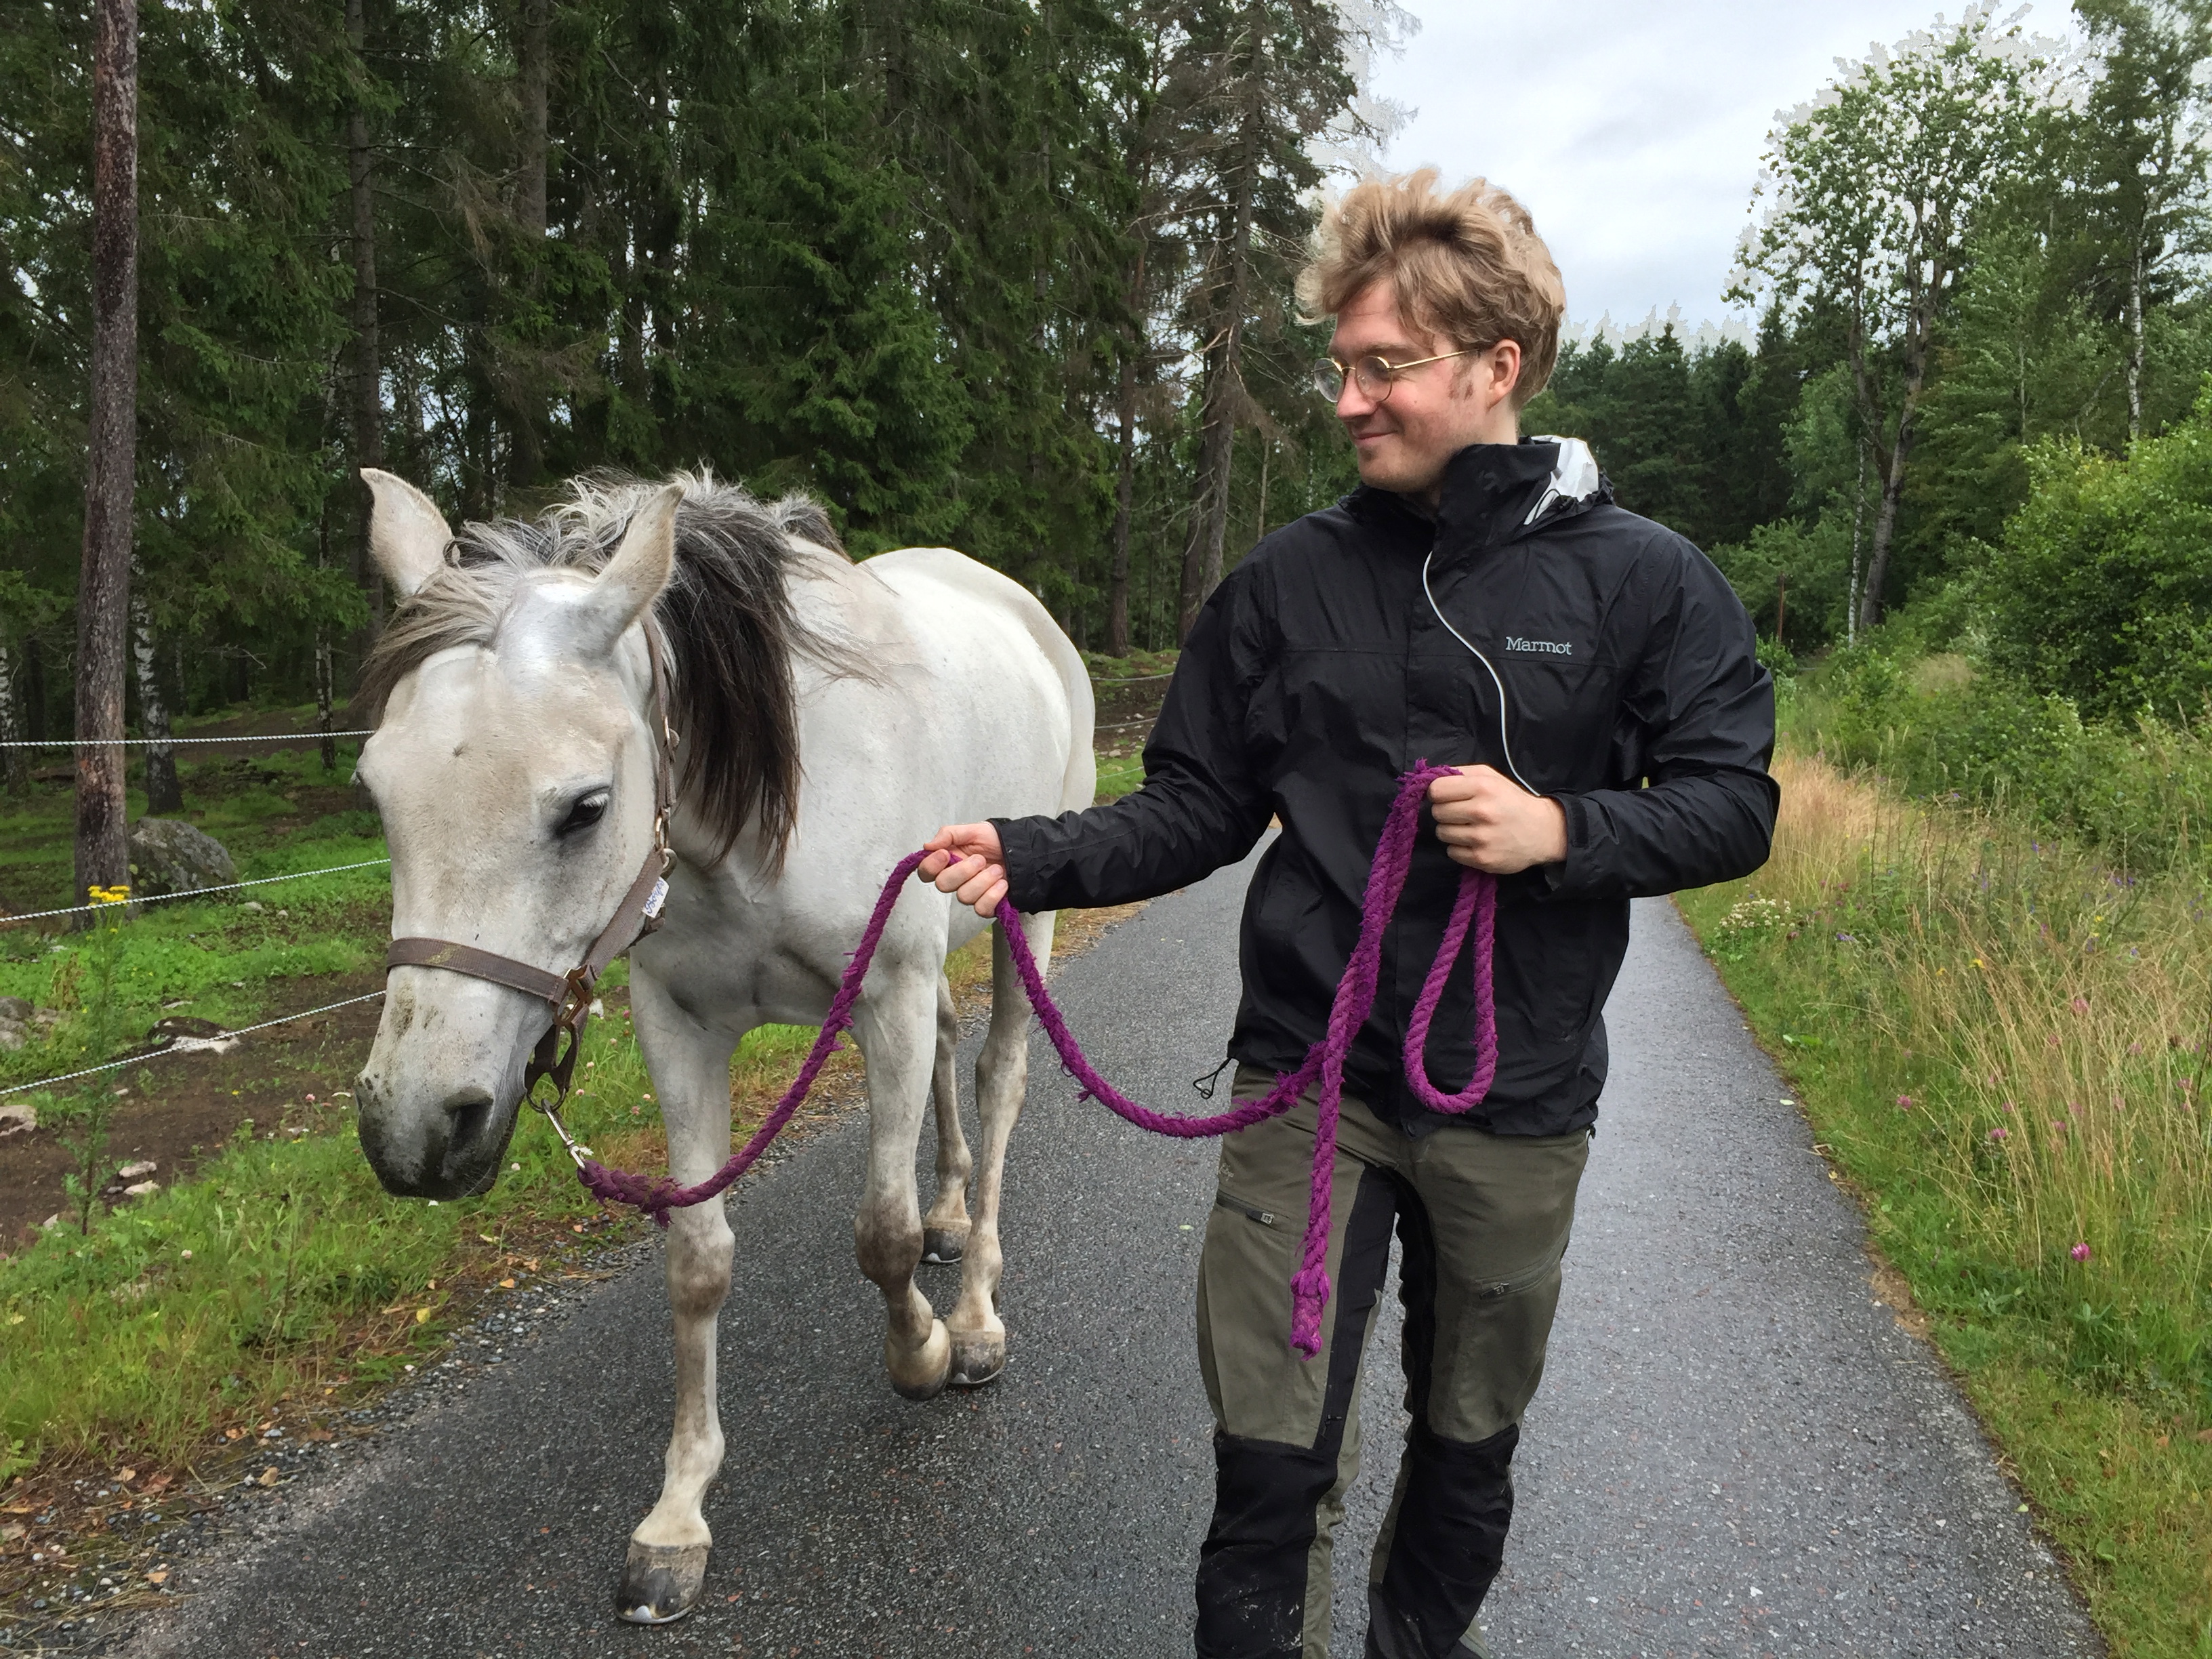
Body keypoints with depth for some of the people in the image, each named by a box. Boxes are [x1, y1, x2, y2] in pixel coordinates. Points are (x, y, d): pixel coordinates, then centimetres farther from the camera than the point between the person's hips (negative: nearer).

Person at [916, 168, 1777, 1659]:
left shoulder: (1641, 580, -5)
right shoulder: (1290, 582, -1)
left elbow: (1734, 806, -3)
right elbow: (1197, 810, 0)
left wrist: (1565, 828, -21)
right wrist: (1034, 860, -15)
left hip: (1517, 1096, 0)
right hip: (1310, 1076, 0)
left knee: (1470, 1439, 20)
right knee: (1272, 1460, 2)